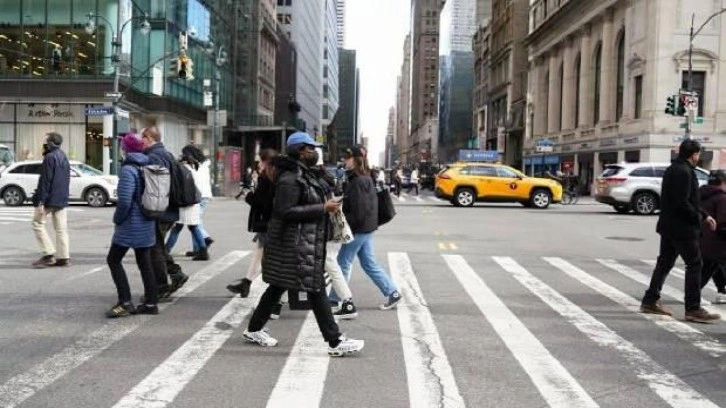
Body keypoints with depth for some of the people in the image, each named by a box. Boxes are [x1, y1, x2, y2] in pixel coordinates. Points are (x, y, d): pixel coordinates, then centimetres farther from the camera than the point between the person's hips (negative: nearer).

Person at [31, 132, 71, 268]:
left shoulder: (50, 157, -14)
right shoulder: (63, 157, 16)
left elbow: (45, 181, -18)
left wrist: (40, 201, -19)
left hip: (50, 199, -8)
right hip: (62, 200, 9)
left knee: (38, 223, 3)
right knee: (61, 228, 7)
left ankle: (48, 254, -3)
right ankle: (63, 257, 7)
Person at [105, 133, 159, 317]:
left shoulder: (128, 170, -16)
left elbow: (124, 200, -22)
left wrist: (117, 219, -8)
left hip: (131, 225, -8)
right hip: (147, 224, 8)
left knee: (114, 260, 2)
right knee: (144, 263, 12)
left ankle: (125, 303, -3)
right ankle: (150, 303, 15)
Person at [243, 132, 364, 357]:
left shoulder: (302, 175, 16)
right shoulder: (290, 178, -17)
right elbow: (286, 211, -24)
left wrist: (325, 205, 12)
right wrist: (322, 208, -22)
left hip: (304, 242, 11)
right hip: (296, 244, -11)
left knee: (277, 287, 17)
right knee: (316, 291, -6)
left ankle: (254, 329, 28)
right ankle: (335, 342, 0)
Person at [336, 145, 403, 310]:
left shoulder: (357, 182, -18)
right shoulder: (366, 179, 11)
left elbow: (358, 211, -22)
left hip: (358, 230, -9)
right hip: (366, 228, 9)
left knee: (343, 264, 2)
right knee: (369, 264, 14)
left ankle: (334, 300, 12)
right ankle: (392, 293, 15)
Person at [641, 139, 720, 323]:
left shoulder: (673, 169, 15)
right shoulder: (683, 172, -17)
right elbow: (682, 203, -24)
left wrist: (703, 215, 16)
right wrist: (699, 218, -11)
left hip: (669, 226, 10)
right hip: (682, 227, -10)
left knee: (665, 262, 15)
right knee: (695, 265, -4)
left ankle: (650, 301, 20)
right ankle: (693, 309, -1)